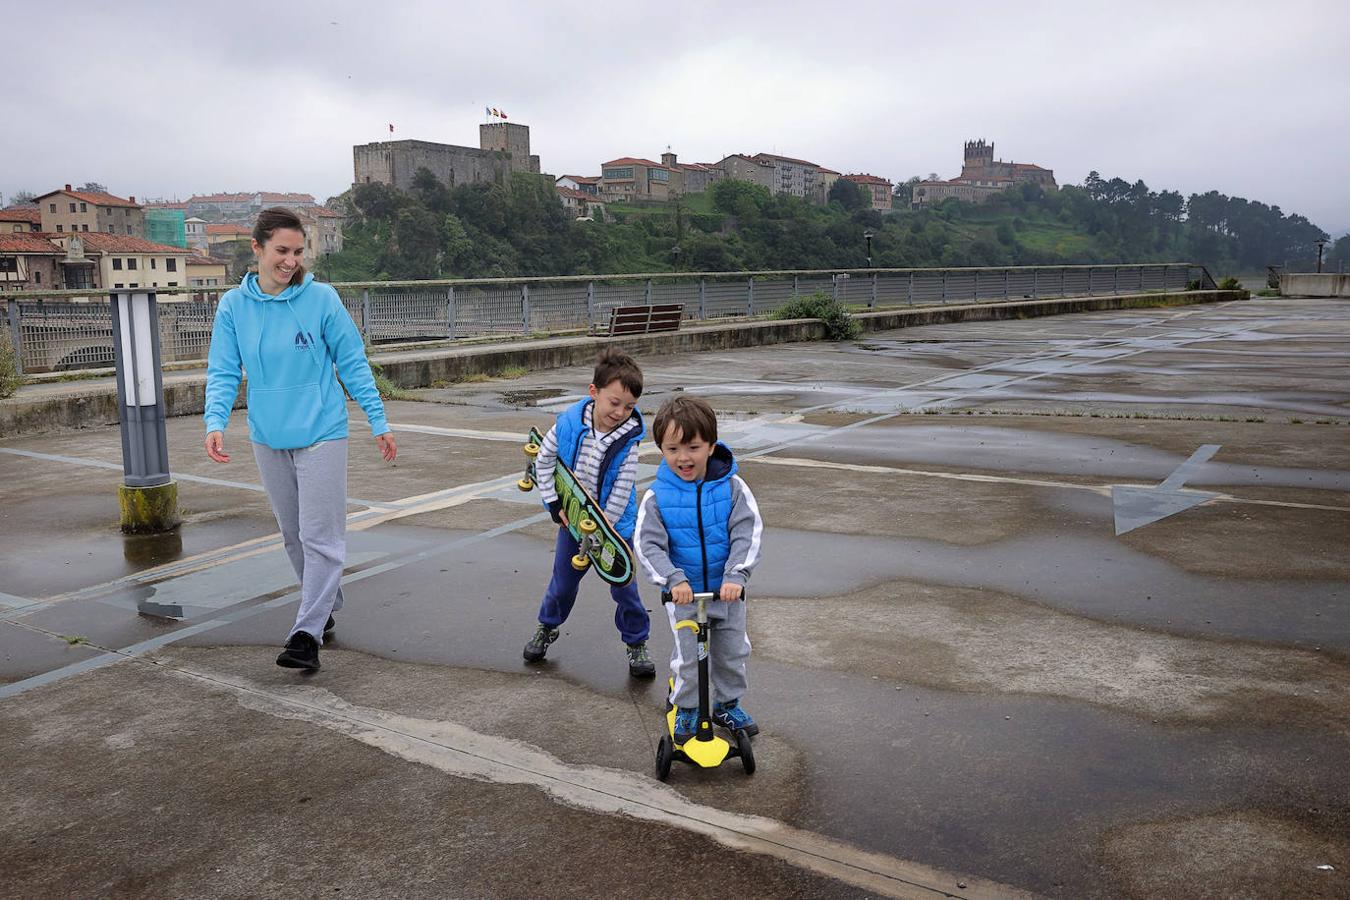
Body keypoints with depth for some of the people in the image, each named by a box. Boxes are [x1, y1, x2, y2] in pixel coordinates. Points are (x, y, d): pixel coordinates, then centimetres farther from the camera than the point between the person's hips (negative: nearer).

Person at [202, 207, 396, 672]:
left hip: (320, 433, -4)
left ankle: (307, 633, -2)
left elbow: (353, 363, -2)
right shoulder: (233, 306, 0)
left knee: (320, 536, -7)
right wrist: (215, 422, -17)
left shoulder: (321, 298, -8)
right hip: (268, 438, 4)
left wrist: (379, 421, -2)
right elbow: (223, 372, 0)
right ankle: (325, 608, 33)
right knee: (293, 536, 15)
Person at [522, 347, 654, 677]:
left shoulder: (628, 439, -21)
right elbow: (543, 461, -1)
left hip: (614, 525, -2)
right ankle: (547, 627, 43)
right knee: (562, 582, 17)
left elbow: (620, 493, -17)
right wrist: (556, 505, -7)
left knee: (623, 586, 1)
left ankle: (637, 642, 22)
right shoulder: (568, 422, -16)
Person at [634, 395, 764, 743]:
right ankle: (687, 709, 28)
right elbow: (646, 544, -16)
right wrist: (674, 579, -30)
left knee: (733, 652, 15)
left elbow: (748, 533, -17)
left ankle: (727, 704, 37)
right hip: (683, 593, -1)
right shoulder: (657, 497, -12)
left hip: (727, 591, 1)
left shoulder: (732, 488, -12)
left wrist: (736, 576, -29)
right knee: (687, 657, 4)